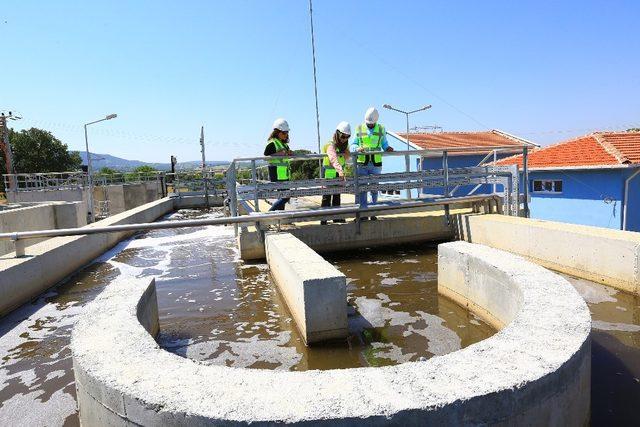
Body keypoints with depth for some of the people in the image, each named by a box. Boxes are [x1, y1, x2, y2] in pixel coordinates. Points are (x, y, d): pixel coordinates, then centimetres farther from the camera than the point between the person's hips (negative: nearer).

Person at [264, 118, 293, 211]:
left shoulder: (284, 143, 17)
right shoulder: (272, 143, -10)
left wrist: (289, 153, 5)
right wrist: (279, 153, -22)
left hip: (285, 175, 9)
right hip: (277, 176, -9)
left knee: (283, 196, 10)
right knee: (285, 196, -13)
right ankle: (269, 213, -4)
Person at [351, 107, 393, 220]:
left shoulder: (381, 129, 9)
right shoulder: (359, 129, 7)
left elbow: (384, 144, 15)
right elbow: (353, 145, 6)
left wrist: (388, 148, -8)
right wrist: (357, 149, -16)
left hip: (376, 164, 1)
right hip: (362, 164, -1)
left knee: (374, 188, 6)